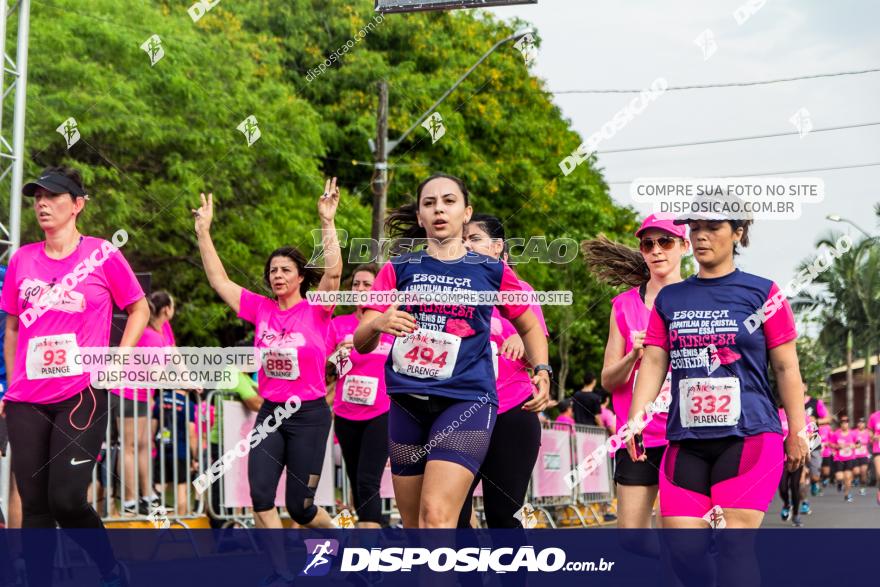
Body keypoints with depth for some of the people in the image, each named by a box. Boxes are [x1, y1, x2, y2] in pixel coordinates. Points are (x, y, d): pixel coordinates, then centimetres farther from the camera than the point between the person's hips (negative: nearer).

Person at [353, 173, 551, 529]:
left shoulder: (491, 271, 6)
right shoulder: (399, 269, 7)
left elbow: (529, 326, 20)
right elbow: (360, 342, 1)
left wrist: (541, 372, 1)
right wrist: (378, 323, -22)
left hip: (466, 401, -3)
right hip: (407, 403, 3)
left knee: (436, 516, -21)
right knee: (413, 526, 10)